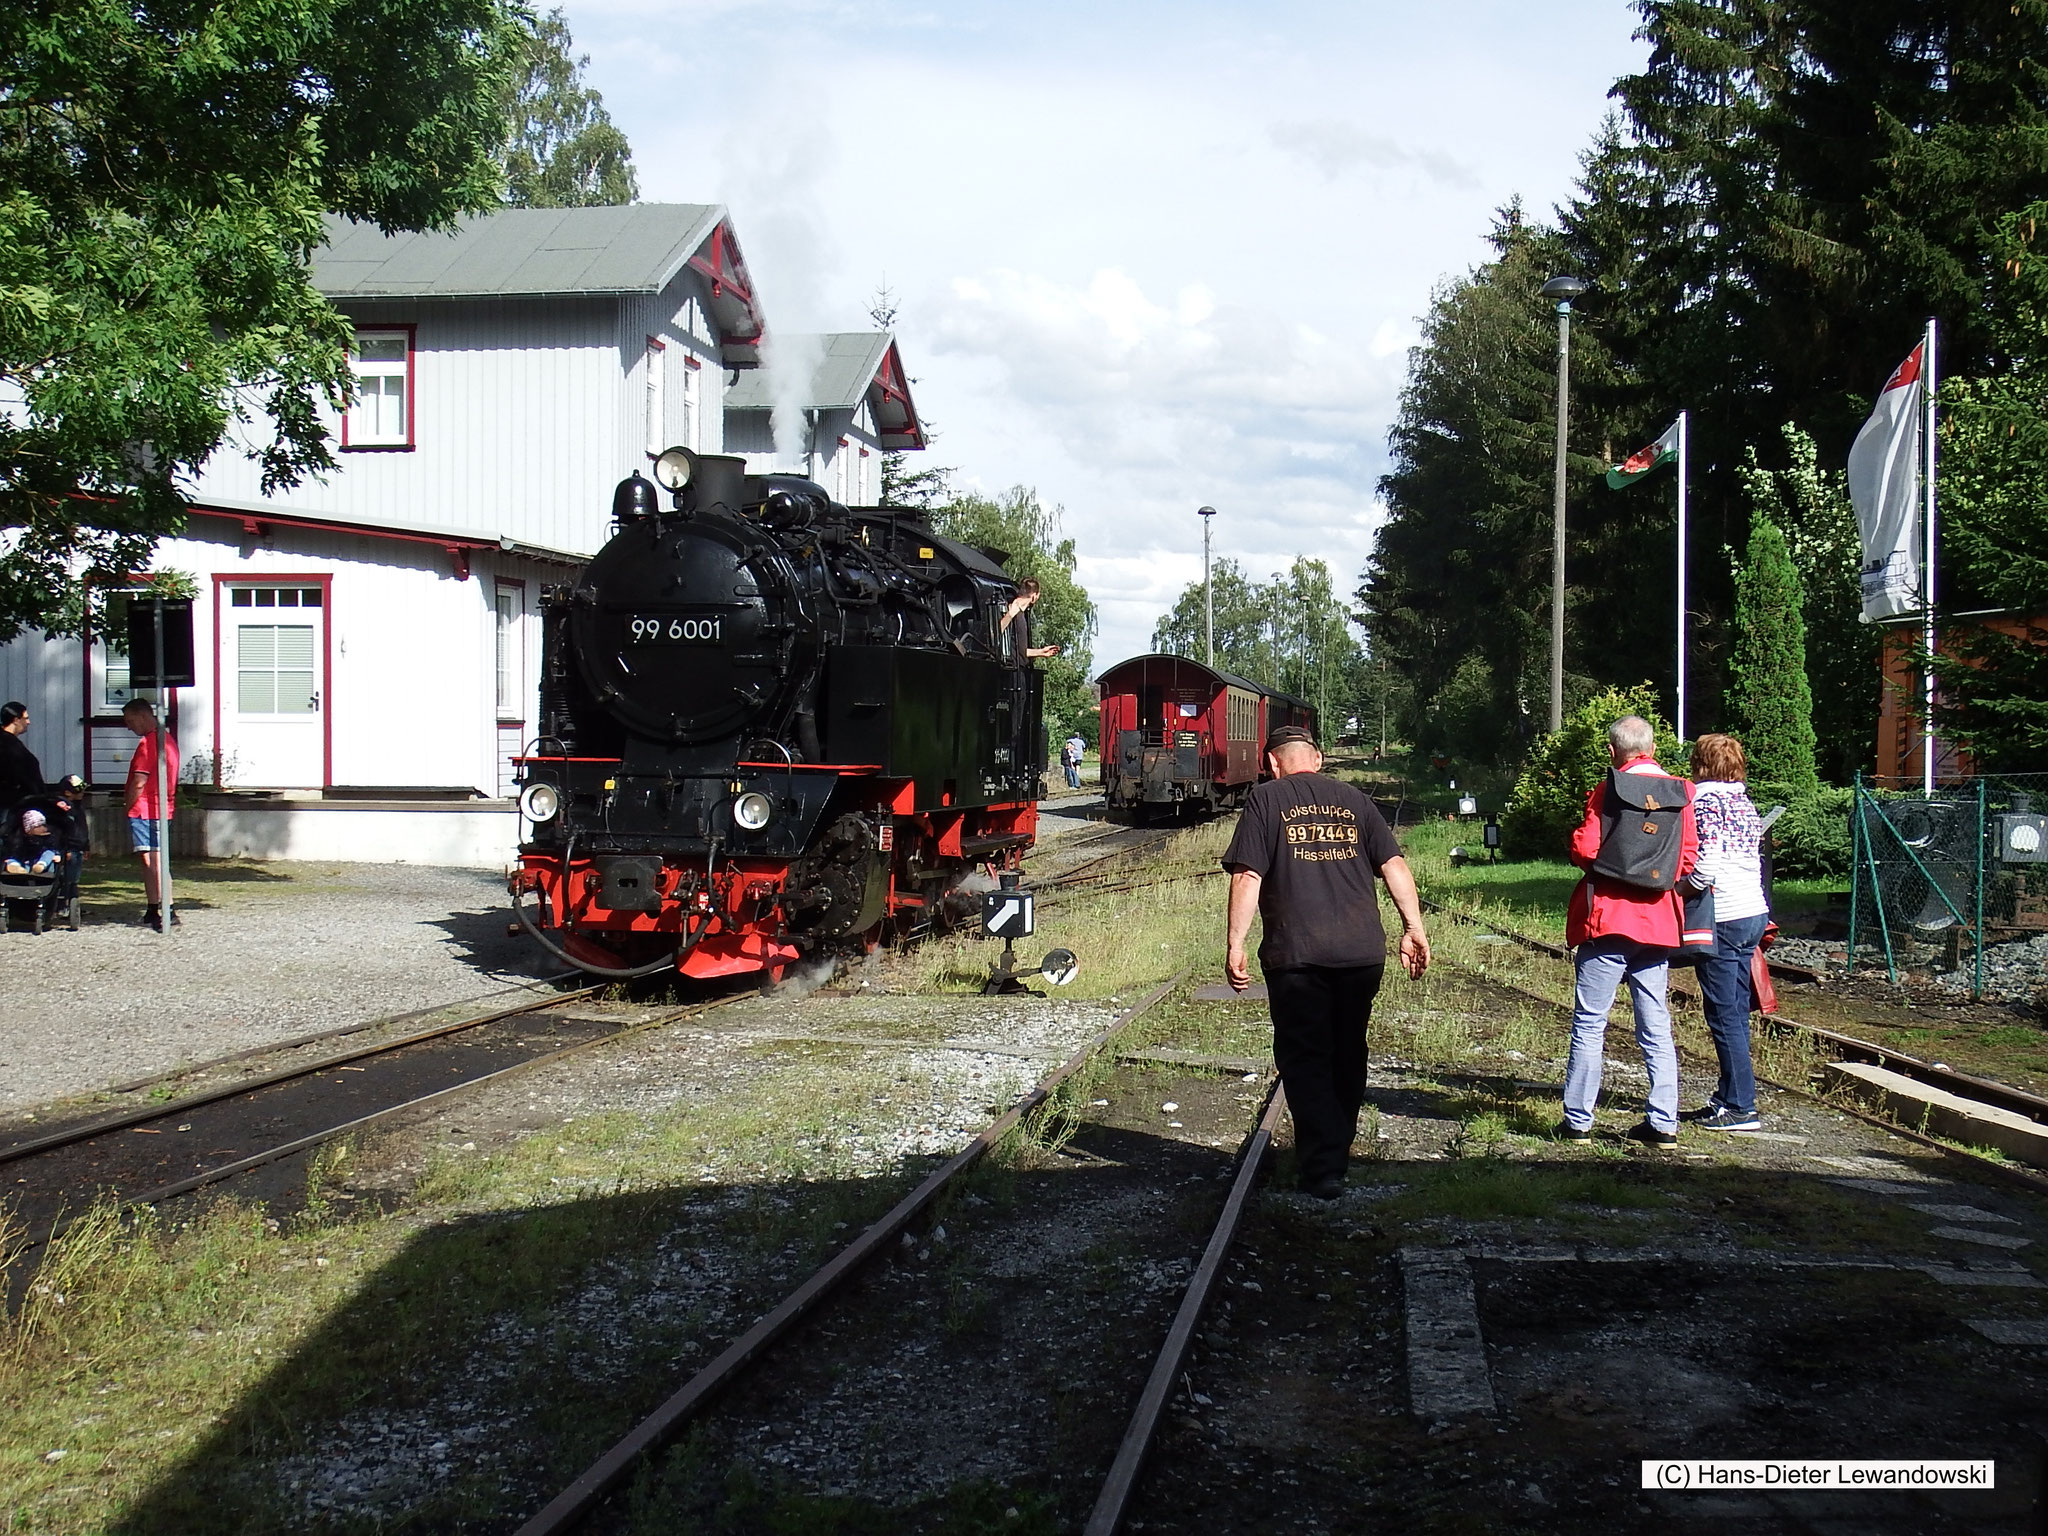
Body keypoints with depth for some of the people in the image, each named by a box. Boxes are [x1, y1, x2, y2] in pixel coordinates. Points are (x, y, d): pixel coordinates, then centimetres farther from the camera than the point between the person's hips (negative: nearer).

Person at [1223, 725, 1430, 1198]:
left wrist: (1234, 946, -5)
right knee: (1348, 1056, 17)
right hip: (1362, 952, 4)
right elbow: (1394, 864, 6)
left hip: (1296, 955, -4)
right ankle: (1337, 1154, 28)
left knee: (1305, 1060, 3)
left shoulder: (1266, 800, 2)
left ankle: (1322, 1169, -2)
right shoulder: (1352, 799, 13)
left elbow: (1248, 877, -7)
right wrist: (1414, 928, 7)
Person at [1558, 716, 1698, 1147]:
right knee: (1657, 1027, 10)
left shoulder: (1609, 792, -9)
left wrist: (1577, 837, 6)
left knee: (1589, 1023, 2)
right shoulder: (1682, 792, 4)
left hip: (1609, 919, -4)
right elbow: (1689, 858, 4)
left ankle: (1578, 1120, 4)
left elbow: (1585, 849, -16)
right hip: (1659, 922, 4)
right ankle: (1664, 1123, 8)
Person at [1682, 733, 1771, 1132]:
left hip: (1723, 917, -9)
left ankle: (1741, 1108, -3)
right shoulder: (1744, 801, 16)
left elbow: (1709, 860, -21)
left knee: (1724, 1015, -4)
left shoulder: (1705, 800, -9)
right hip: (1754, 912, 9)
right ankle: (1727, 1098, 19)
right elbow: (1751, 857, 17)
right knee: (1736, 1012, 13)